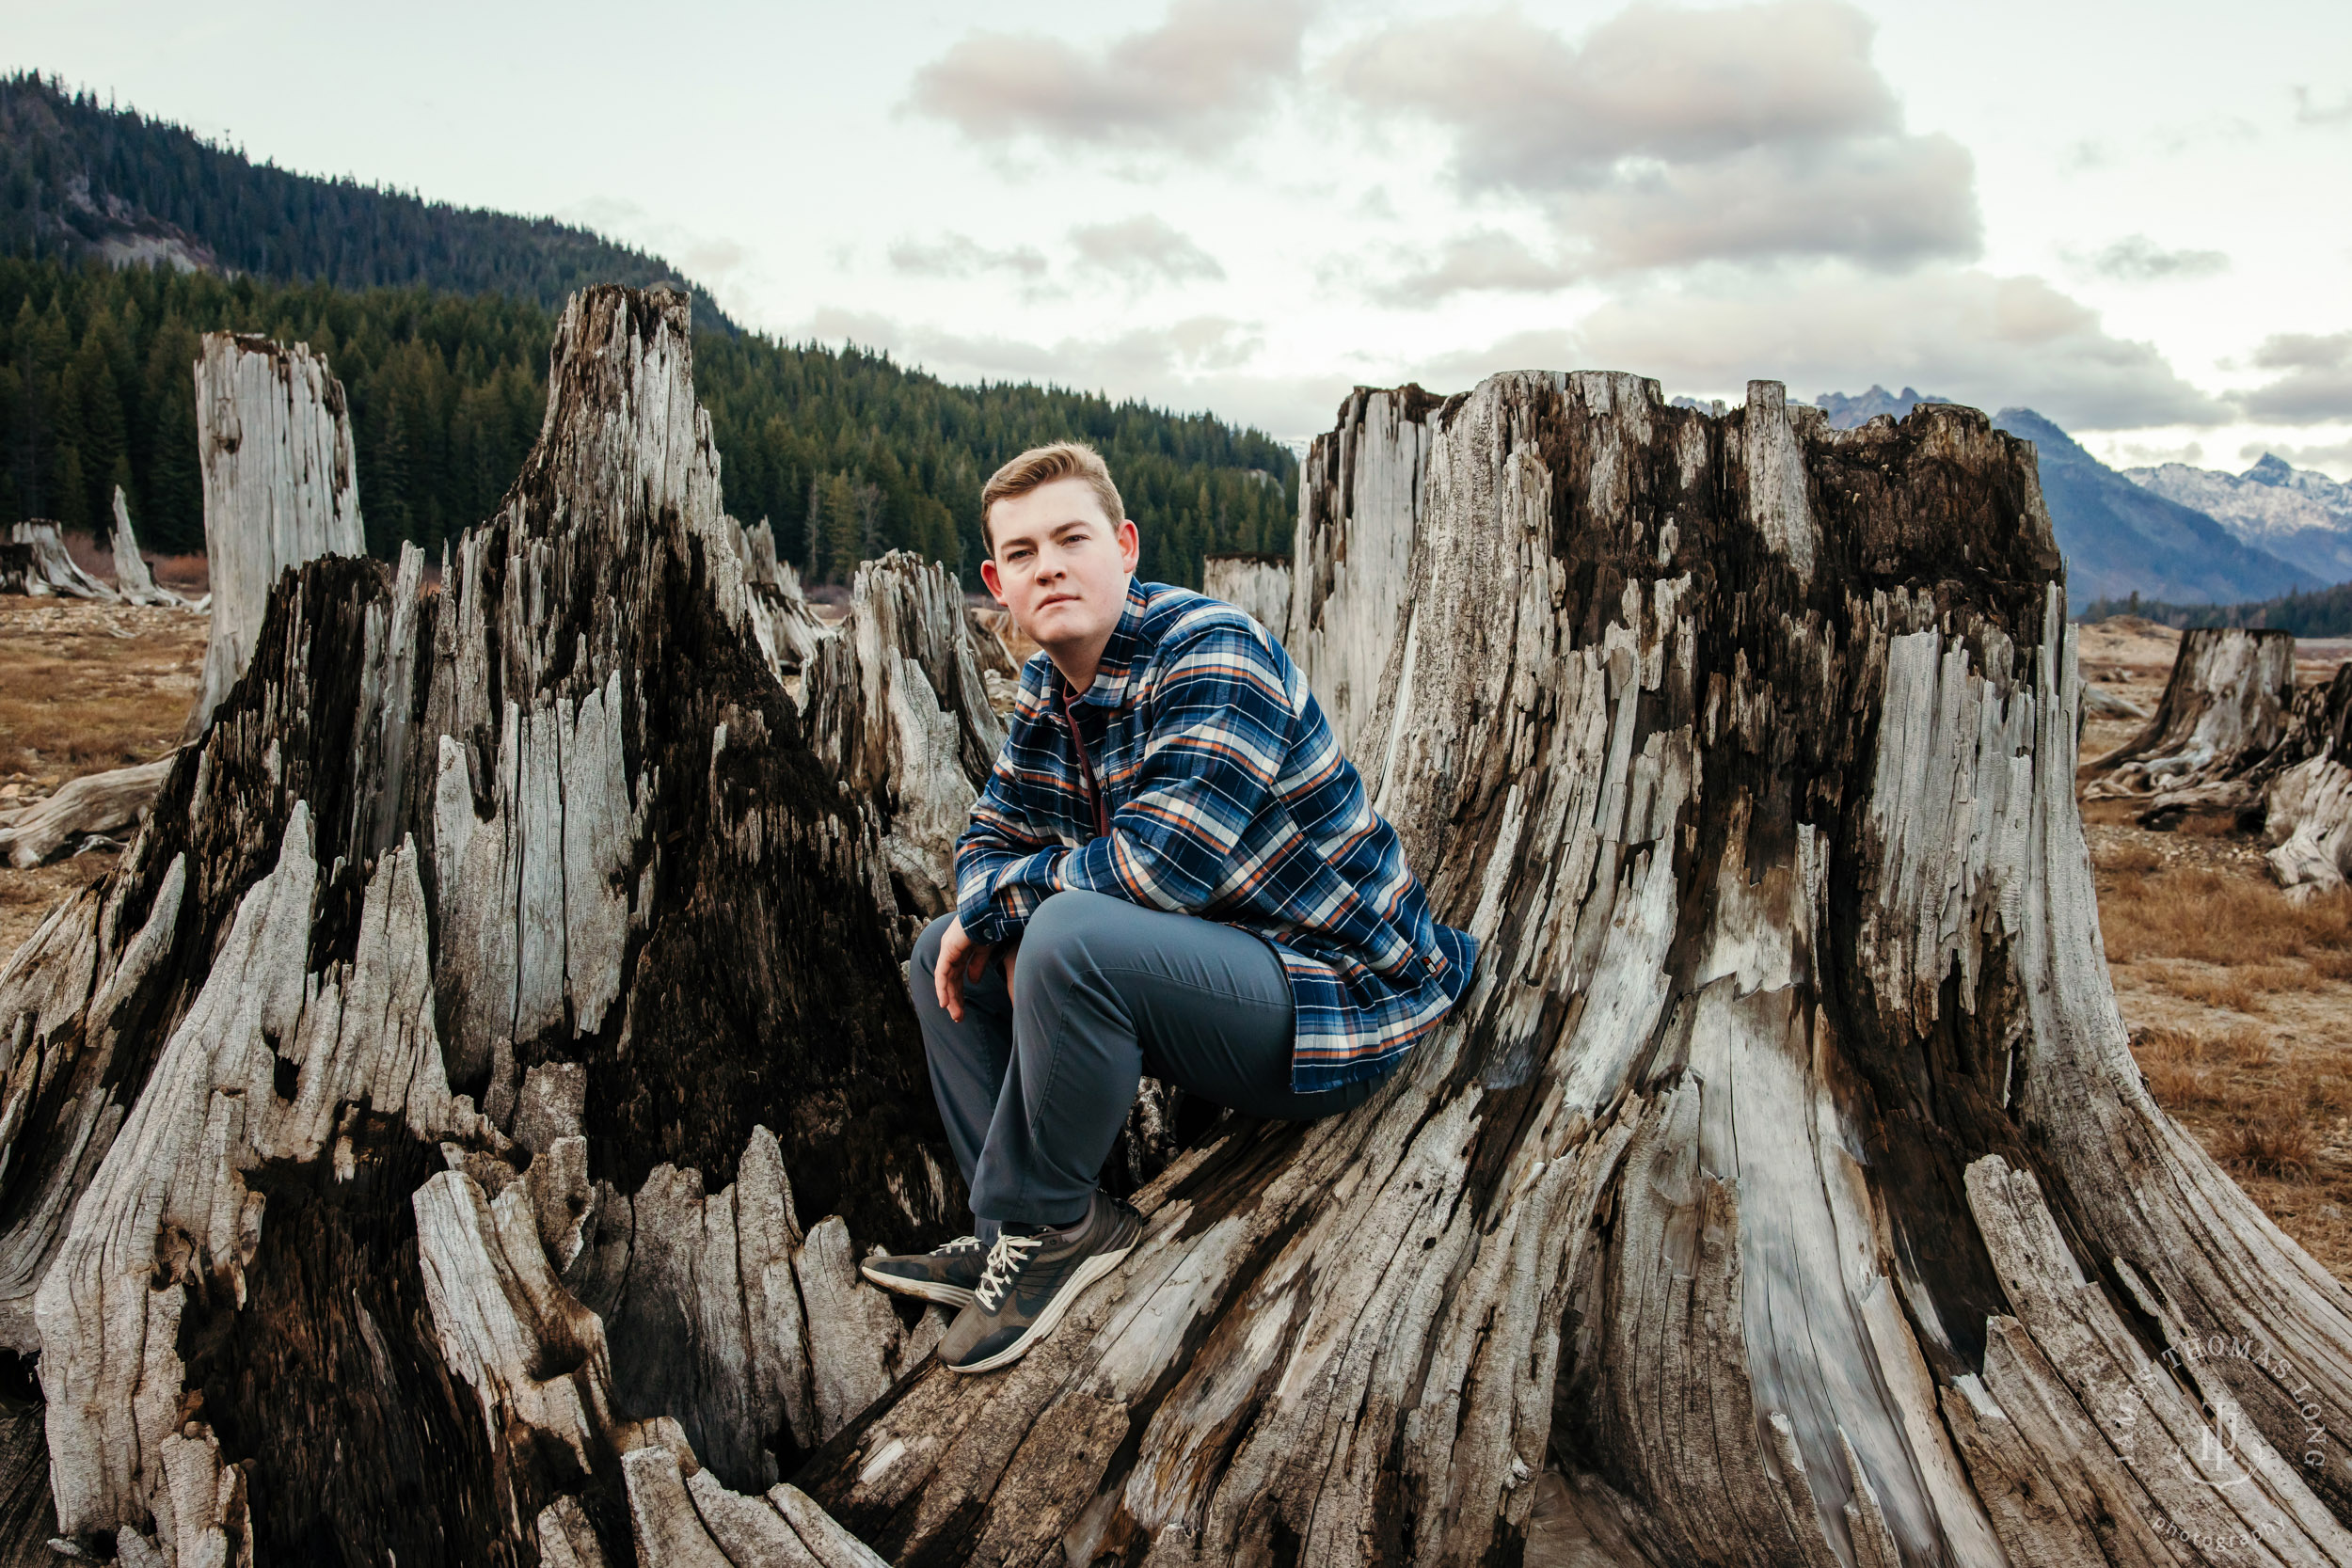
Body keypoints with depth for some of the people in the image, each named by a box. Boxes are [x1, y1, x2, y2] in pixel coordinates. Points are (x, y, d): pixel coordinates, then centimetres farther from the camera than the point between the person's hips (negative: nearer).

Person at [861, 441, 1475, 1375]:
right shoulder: (1048, 690, 7)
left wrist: (1000, 901, -14)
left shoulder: (1212, 654, -20)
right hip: (1208, 969, 9)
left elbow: (1159, 865, -30)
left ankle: (1047, 1224, -12)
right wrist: (1007, 933, -10)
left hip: (1333, 1005, -9)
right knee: (942, 958, 10)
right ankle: (1027, 1228, 1)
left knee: (1074, 936, -34)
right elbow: (990, 839, 13)